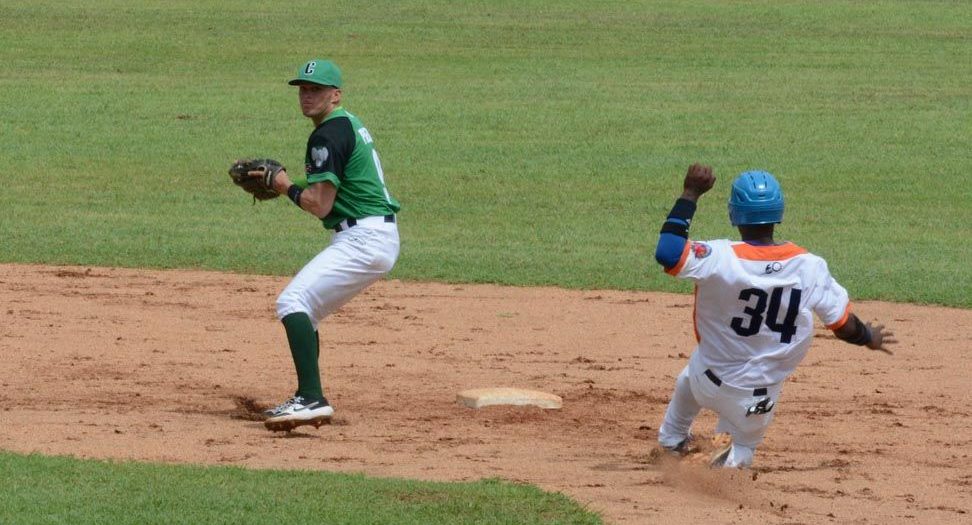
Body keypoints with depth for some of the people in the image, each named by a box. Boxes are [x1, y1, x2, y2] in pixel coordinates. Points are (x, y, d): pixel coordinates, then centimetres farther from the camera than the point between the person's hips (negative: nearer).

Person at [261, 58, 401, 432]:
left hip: (363, 238, -11)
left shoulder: (328, 135, -12)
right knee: (303, 310, 21)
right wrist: (292, 186, 15)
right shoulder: (349, 125, 20)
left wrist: (287, 187, 1)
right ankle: (307, 401, 24)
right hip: (380, 238, 11)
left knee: (292, 302, -21)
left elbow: (319, 204, -16)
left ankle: (312, 398, -31)